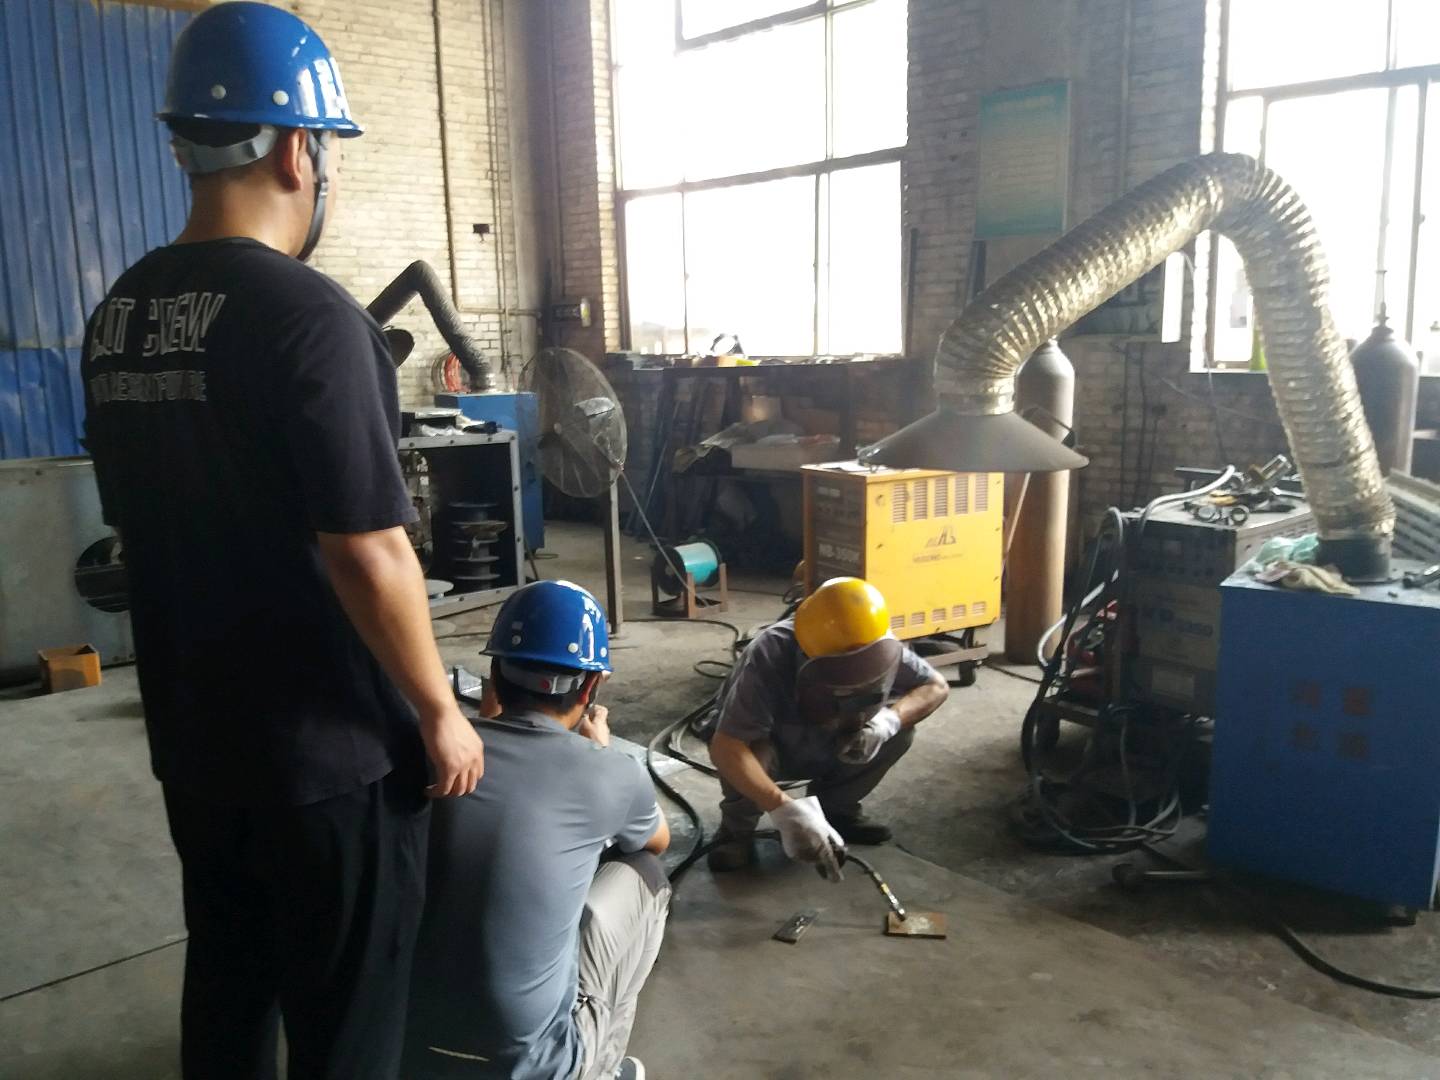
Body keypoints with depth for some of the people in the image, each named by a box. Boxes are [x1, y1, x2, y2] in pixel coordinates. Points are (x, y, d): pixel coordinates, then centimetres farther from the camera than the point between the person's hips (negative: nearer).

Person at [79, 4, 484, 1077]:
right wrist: (440, 712, -11)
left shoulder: (116, 321, 5)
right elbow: (368, 555, -23)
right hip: (328, 746, -7)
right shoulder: (309, 315, -20)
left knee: (227, 981, 24)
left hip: (192, 737, 8)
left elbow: (142, 527, 13)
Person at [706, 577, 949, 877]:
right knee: (753, 754, -37)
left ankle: (833, 807, 5)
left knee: (899, 731, -19)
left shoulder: (877, 647, -26)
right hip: (764, 746, -4)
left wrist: (889, 719, -33)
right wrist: (783, 809, -58)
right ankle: (738, 828, -5)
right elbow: (725, 748, -46)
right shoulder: (770, 658, -40)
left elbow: (937, 687, -13)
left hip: (825, 749, 4)